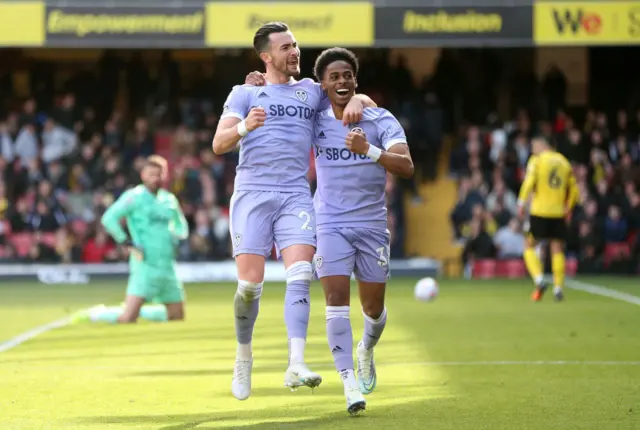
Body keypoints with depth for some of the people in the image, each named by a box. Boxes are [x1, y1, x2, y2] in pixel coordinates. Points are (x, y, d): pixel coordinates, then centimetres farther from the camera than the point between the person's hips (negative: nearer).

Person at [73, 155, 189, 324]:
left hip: (167, 265, 7)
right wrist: (126, 242, -17)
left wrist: (175, 234, 4)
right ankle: (93, 313, 9)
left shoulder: (169, 200, 12)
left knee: (177, 316, 12)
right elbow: (108, 218, -17)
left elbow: (181, 228, 27)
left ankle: (137, 310, 28)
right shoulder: (134, 197, -7)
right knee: (127, 319, -16)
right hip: (145, 265, -7)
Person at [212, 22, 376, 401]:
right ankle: (244, 358, 17)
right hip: (252, 194, -2)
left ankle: (296, 366, -26)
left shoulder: (312, 92, 17)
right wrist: (244, 128, -24)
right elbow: (219, 145, -2)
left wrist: (356, 102, -4)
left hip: (296, 195, 2)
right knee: (250, 284, -7)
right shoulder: (245, 94, 9)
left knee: (300, 276, -17)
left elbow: (365, 101, 21)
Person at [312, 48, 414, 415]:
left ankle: (366, 350, 43)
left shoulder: (381, 120, -6)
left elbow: (406, 167, -19)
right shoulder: (314, 121, 0)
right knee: (337, 298, -16)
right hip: (330, 224, 0)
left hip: (372, 225, 0)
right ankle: (350, 384, -18)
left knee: (374, 307, 9)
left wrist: (369, 150, -35)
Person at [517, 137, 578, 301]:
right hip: (558, 213, 4)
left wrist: (522, 203, -11)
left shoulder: (536, 160, 0)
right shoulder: (564, 162, 13)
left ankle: (539, 280, -11)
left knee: (529, 246, 7)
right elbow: (574, 190, 16)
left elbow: (529, 182, -15)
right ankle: (558, 288, 0)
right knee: (557, 250, 6)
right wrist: (568, 208, 28)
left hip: (539, 212, -4)